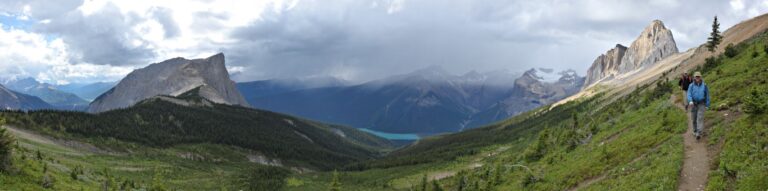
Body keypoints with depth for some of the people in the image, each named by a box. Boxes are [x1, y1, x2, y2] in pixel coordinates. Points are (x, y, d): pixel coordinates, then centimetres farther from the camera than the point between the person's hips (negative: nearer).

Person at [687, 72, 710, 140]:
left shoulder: (704, 85, -2)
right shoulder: (691, 86, -3)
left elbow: (707, 95, 4)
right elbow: (689, 94, -13)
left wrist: (707, 105, 3)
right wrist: (690, 101, -33)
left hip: (701, 104, -1)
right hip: (694, 104, 2)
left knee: (700, 118, -13)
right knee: (694, 118, 10)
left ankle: (698, 133, -20)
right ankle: (695, 131, 33)